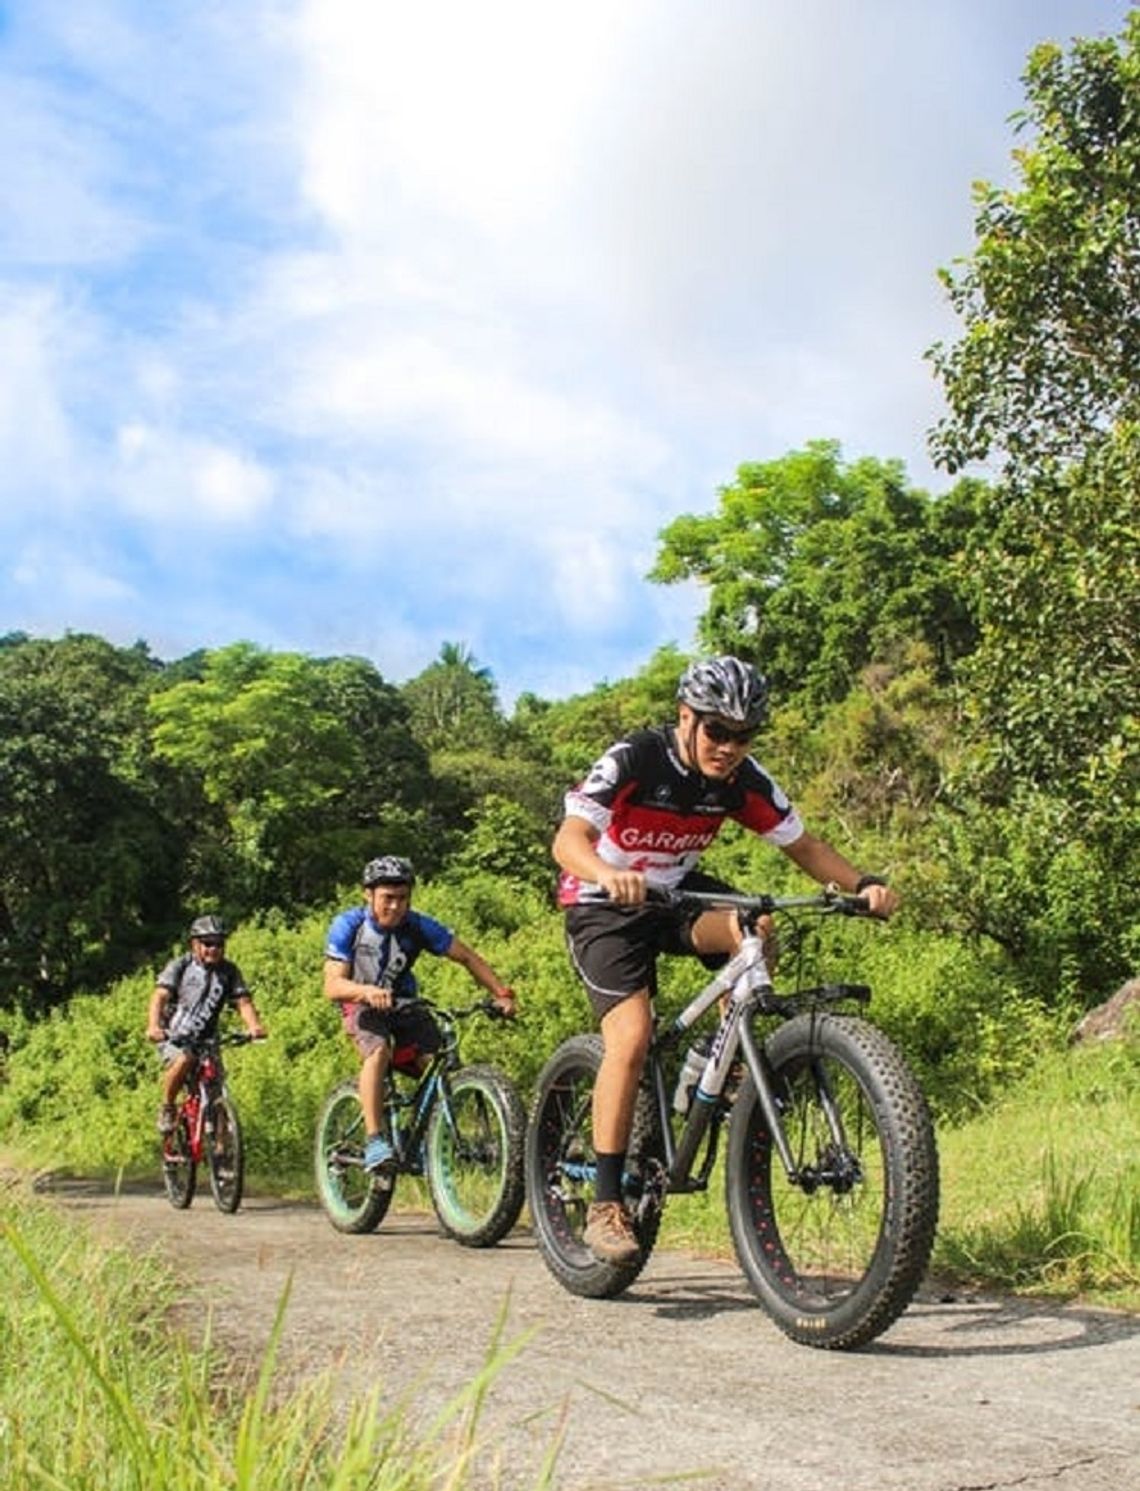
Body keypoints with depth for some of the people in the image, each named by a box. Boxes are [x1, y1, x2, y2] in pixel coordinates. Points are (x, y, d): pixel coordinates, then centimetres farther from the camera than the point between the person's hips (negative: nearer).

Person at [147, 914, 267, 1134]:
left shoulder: (229, 971, 0)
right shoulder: (180, 966, -8)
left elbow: (243, 1002, -10)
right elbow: (160, 996, -21)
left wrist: (254, 1026, -32)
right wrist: (153, 1026, -40)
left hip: (205, 1041, 3)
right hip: (174, 1036, -3)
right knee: (183, 1060, -34)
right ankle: (167, 1108, -10)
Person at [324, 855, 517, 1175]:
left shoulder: (419, 926, -13)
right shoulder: (348, 926, -18)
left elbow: (467, 957, -7)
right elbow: (332, 985, -24)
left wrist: (502, 993, -19)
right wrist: (366, 991, -46)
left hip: (403, 1003, 3)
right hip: (362, 1005, -3)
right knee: (378, 1052, -34)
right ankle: (374, 1141, -35)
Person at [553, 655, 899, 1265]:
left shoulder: (744, 779, -10)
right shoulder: (633, 760, -25)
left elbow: (801, 844, -3)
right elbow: (569, 838, -36)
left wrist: (863, 884, -21)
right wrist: (608, 875, -57)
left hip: (677, 893, 4)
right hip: (604, 906, -4)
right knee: (631, 1036, -22)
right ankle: (605, 1204, -13)